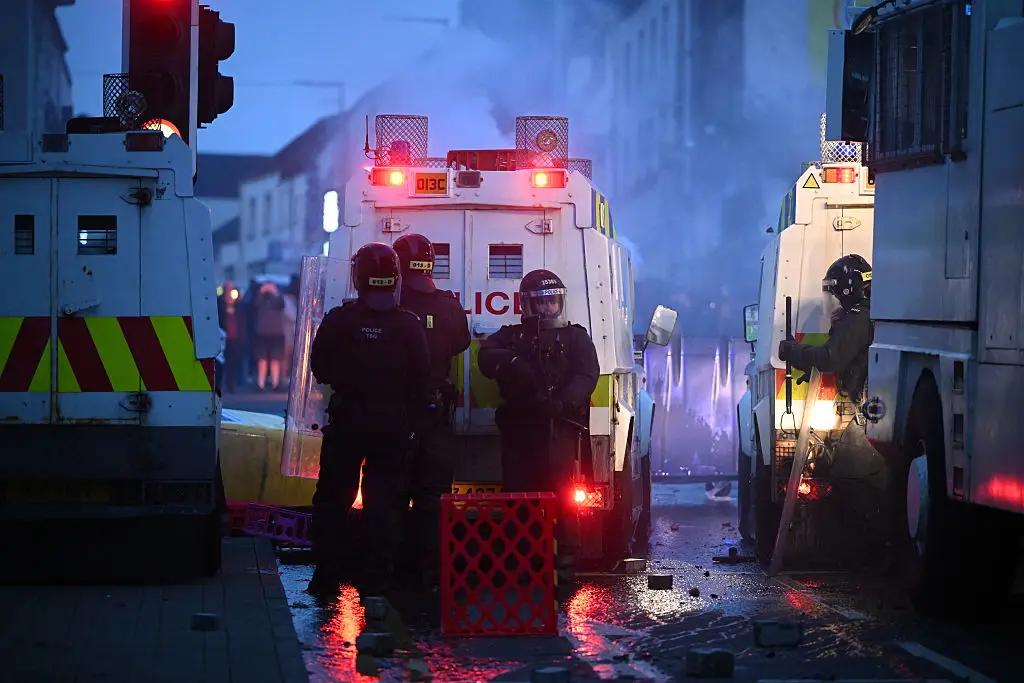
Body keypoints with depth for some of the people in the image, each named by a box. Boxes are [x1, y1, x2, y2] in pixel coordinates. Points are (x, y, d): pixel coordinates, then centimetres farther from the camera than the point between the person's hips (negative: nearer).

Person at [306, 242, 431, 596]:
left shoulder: (338, 320, -9)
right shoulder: (409, 325, -7)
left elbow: (320, 369, 1)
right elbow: (421, 379, -4)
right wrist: (410, 418, 6)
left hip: (346, 420, 0)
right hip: (394, 423, 0)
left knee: (333, 497, 10)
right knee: (384, 500, 6)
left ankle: (327, 574, 8)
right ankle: (377, 577, 4)